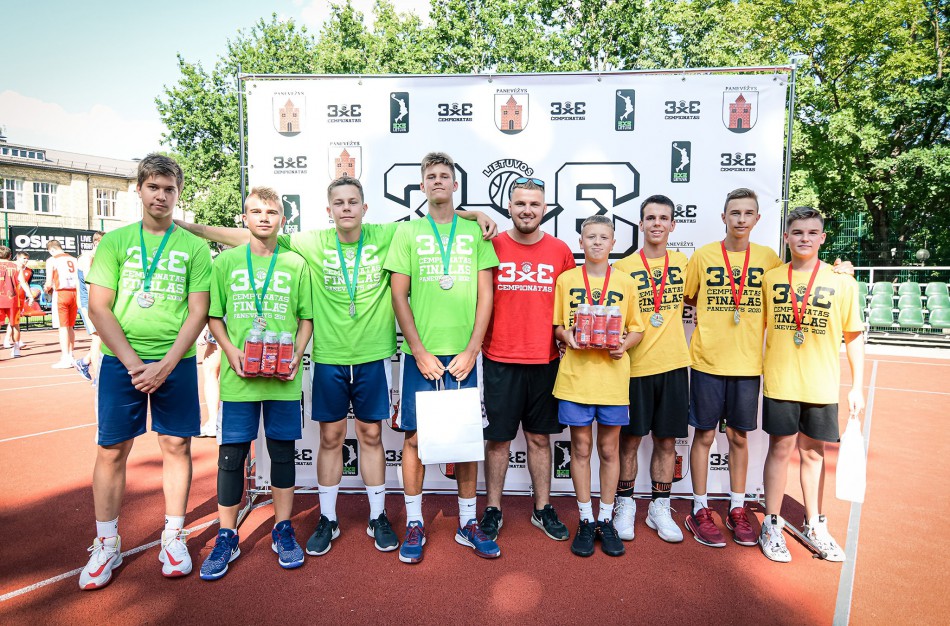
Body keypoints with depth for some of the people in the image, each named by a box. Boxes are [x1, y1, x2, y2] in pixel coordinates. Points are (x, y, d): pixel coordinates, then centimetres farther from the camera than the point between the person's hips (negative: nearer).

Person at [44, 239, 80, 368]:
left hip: (61, 293, -5)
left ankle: (65, 359, -3)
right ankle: (70, 356, 19)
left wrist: (47, 288, 15)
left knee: (63, 327, -2)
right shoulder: (73, 259, 11)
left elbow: (49, 282, -5)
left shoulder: (52, 260, -3)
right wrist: (79, 298, 15)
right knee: (71, 326, 13)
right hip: (74, 293, 5)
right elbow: (79, 280, 9)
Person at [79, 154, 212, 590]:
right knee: (111, 450, 5)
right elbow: (98, 307, 0)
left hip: (176, 362, 0)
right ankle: (106, 545, 22)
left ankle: (173, 537, 21)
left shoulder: (194, 247, 3)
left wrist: (165, 365, -11)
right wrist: (132, 362, -10)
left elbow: (198, 312, -1)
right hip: (121, 361, 1)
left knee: (176, 445, 4)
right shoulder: (115, 241, 5)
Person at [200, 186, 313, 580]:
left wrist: (296, 355, -6)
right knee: (231, 454, 5)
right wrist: (231, 350, -9)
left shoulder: (296, 264, 6)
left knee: (282, 451, 8)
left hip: (284, 378, 0)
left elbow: (306, 318, 8)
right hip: (239, 375, 0)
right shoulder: (226, 261, 6)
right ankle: (226, 537, 21)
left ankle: (283, 529, 25)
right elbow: (213, 316, 7)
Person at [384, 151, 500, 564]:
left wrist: (471, 351, -5)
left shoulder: (475, 232, 7)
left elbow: (485, 296, 4)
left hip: (463, 355, 1)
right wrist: (420, 352, -7)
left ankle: (468, 523, 24)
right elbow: (399, 296, 1)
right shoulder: (407, 232, 6)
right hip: (420, 354, -1)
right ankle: (414, 524, 21)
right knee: (415, 437, 4)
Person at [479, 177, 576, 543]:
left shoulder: (560, 251, 4)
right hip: (500, 361, -1)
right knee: (498, 438, 8)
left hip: (545, 361, 2)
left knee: (540, 437, 13)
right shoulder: (492, 246, -2)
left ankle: (543, 509, 28)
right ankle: (493, 510, 24)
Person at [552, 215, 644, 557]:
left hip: (612, 374, 1)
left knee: (609, 449, 9)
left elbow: (636, 329, 9)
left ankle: (606, 519, 24)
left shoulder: (626, 283, 6)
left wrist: (624, 344, -10)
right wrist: (566, 335, -13)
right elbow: (555, 325, 8)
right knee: (581, 447, 7)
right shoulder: (565, 279, 5)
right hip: (575, 375, 0)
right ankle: (586, 520, 21)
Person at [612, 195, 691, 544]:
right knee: (630, 438, 7)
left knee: (667, 439, 10)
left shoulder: (682, 262, 8)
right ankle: (625, 504, 24)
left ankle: (660, 508, 26)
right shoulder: (624, 267, -3)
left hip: (674, 363, 3)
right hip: (635, 365, -3)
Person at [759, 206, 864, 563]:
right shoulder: (770, 279, 1)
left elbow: (853, 336, 4)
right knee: (780, 449, 5)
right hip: (780, 382, -1)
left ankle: (814, 525, 29)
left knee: (813, 452, 12)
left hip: (822, 385, 1)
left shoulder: (841, 282, 0)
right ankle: (771, 526, 18)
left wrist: (857, 386, 2)